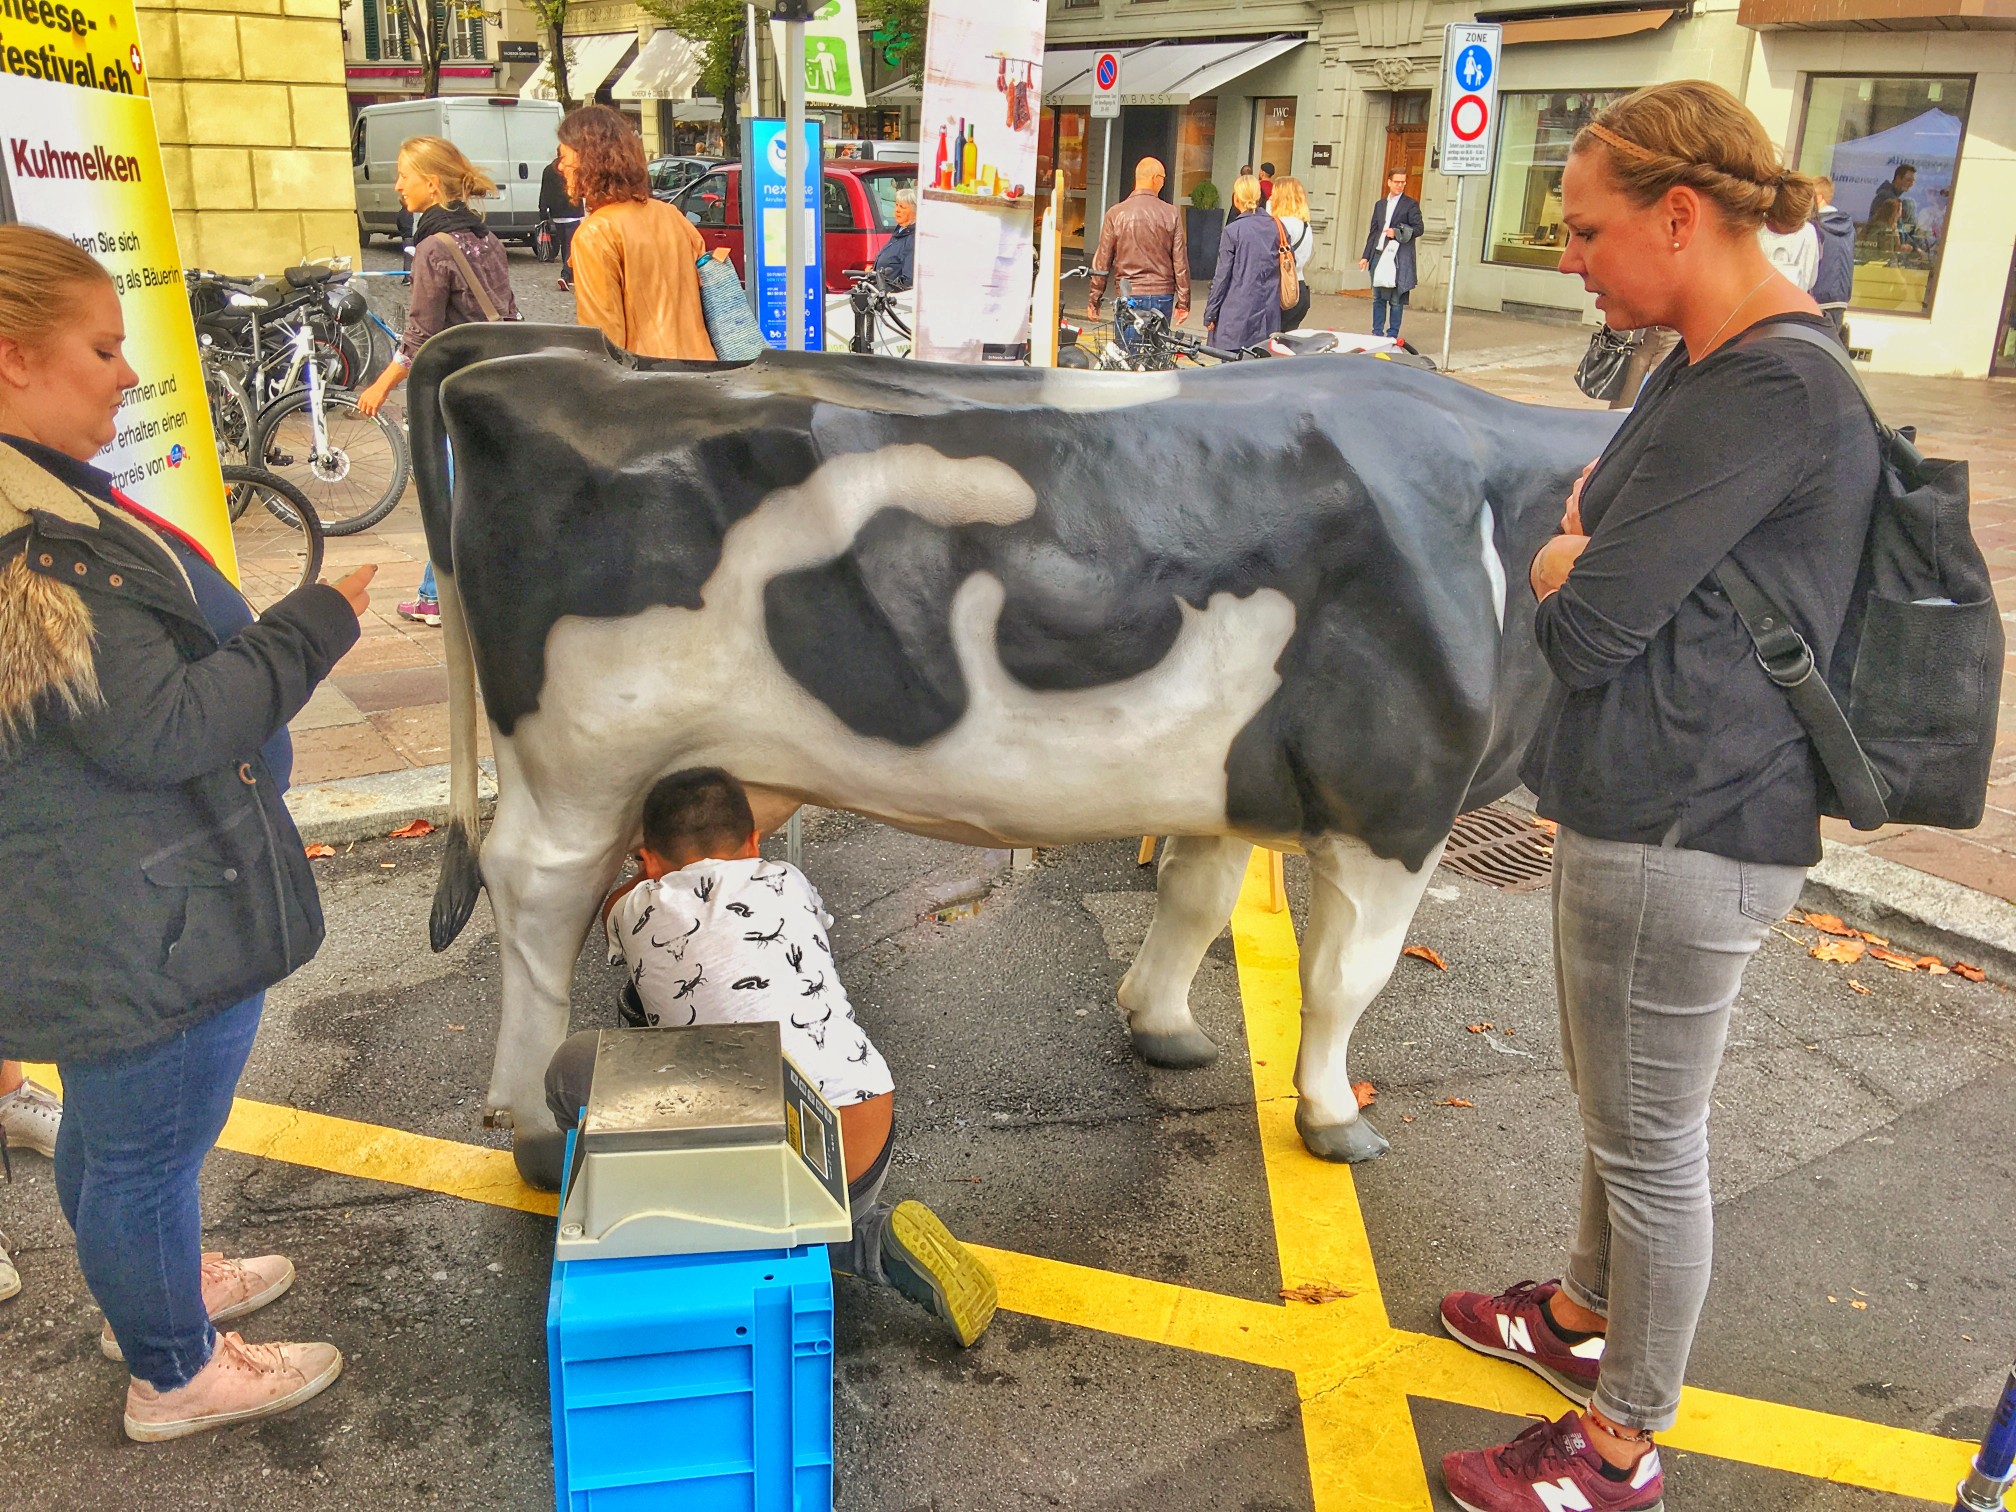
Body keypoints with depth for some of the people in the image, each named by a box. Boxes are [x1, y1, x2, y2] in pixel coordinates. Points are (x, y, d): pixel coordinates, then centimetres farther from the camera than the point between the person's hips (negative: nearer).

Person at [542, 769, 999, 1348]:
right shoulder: (790, 885, 14)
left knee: (573, 1065, 12)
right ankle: (877, 1240, 10)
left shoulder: (637, 912, 8)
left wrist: (657, 871, 54)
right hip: (867, 1156, 4)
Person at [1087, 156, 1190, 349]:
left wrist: (1093, 299, 9)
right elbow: (1180, 262, 1)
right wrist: (1183, 302, 8)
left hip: (1130, 296, -1)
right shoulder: (1172, 214, -1)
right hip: (1162, 295, 1)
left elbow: (1102, 261, 1)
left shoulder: (1116, 213, -2)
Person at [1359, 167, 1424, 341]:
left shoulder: (1411, 204, 1)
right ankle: (1377, 333, 15)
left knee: (1396, 300, -3)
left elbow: (1418, 229, -3)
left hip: (1398, 259, -5)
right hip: (1379, 256, 5)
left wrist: (1397, 233, -15)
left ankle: (1392, 335, 2)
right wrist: (1366, 256, 13)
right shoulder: (1380, 204, 17)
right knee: (1378, 298, 8)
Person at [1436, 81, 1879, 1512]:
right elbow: (1605, 547, 15)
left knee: (1650, 1140, 6)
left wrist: (1560, 567, -2)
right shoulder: (1711, 366, 11)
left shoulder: (1771, 392, -22)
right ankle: (1586, 1314, 46)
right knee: (1618, 1106, 25)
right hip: (1638, 803, 10)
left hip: (1682, 830, -10)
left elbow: (1586, 625, -22)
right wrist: (1590, 547, -5)